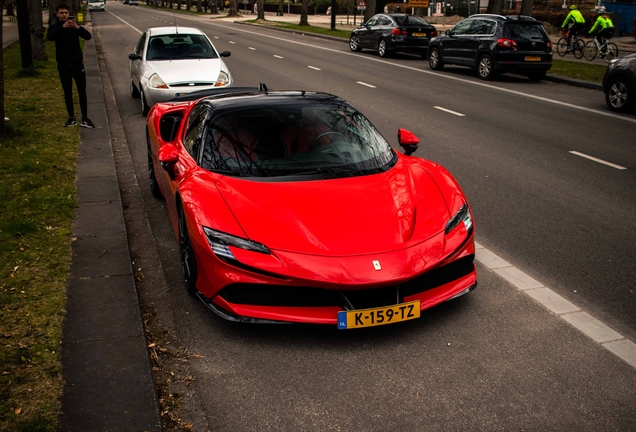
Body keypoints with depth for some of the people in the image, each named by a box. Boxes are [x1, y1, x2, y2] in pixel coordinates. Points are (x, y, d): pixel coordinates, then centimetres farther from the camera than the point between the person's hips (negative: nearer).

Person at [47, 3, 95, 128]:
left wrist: (78, 27, -33)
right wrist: (62, 27, -35)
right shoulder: (54, 27, 1)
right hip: (63, 65, 1)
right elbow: (49, 37, -21)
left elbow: (88, 36, -14)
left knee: (82, 92, -3)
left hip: (77, 63, -1)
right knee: (67, 92, 7)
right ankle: (71, 118, 16)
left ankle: (85, 119, 2)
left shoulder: (74, 26, 2)